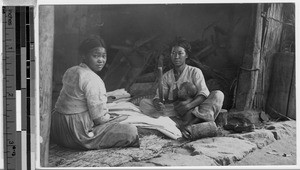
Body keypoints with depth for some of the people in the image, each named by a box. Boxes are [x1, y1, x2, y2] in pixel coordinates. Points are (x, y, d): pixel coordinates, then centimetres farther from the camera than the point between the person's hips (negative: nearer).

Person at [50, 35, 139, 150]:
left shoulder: (70, 71, 9)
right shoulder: (92, 80, -19)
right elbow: (99, 118, -19)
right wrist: (109, 117, 4)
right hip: (78, 135, -9)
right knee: (131, 131, -12)